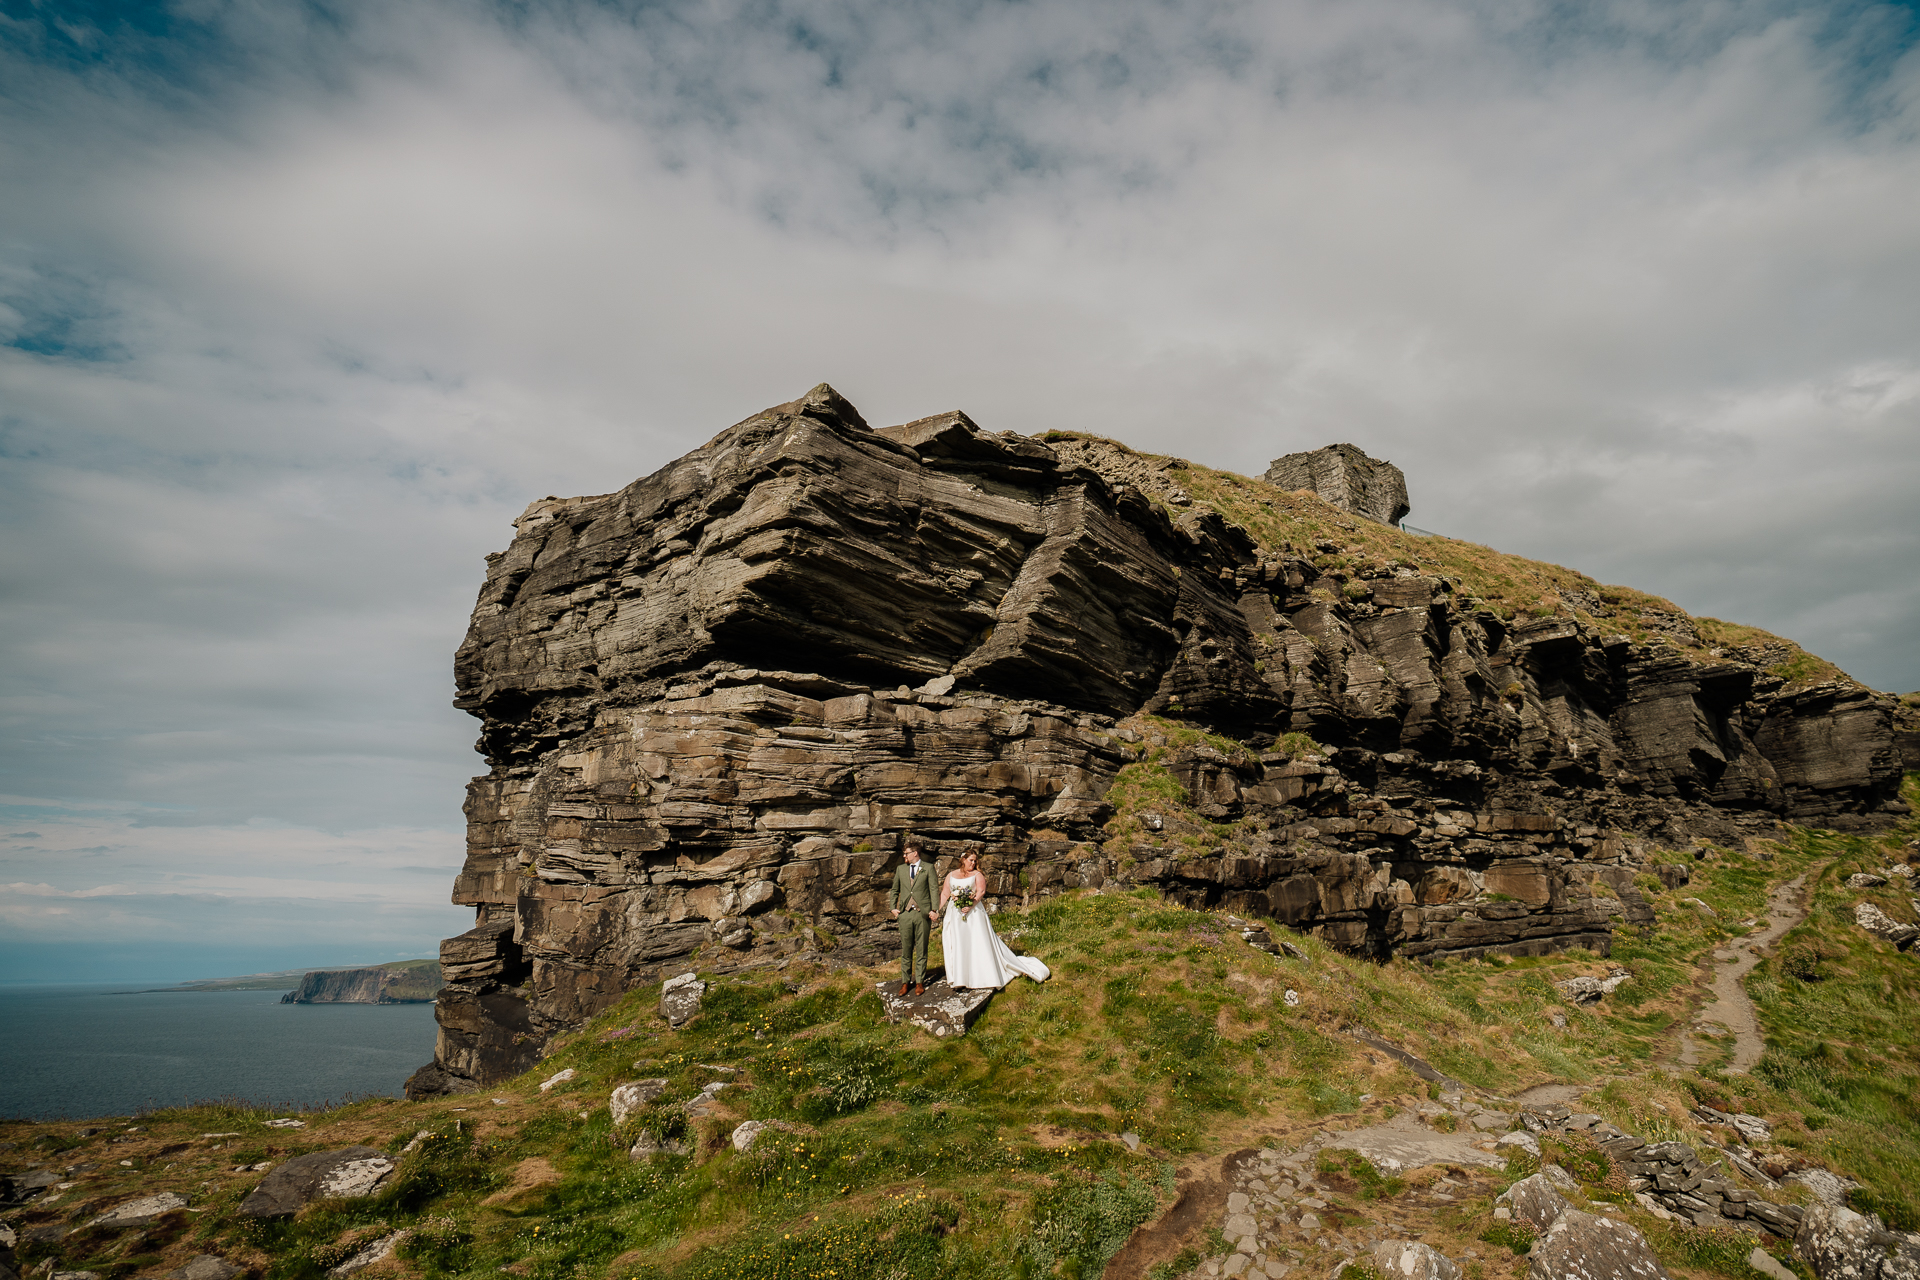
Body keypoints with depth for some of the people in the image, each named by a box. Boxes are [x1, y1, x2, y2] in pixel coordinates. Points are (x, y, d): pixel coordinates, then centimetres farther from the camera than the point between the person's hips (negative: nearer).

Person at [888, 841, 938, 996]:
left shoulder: (928, 869, 2)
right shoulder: (900, 869, 12)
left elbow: (933, 890, -2)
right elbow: (894, 890, 20)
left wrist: (934, 910, -11)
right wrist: (893, 908, 8)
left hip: (922, 914, -3)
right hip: (905, 914, 3)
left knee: (921, 950, 4)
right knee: (906, 950, 6)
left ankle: (919, 982, 14)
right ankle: (906, 982, 16)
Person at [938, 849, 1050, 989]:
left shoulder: (977, 875, 7)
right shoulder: (951, 875, 14)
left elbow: (981, 891, -6)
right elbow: (945, 894, 9)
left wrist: (970, 905, -21)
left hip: (973, 913, -2)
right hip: (954, 913, 2)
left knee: (979, 943, -4)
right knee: (956, 945, 0)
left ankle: (983, 976, 1)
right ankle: (958, 978, 6)